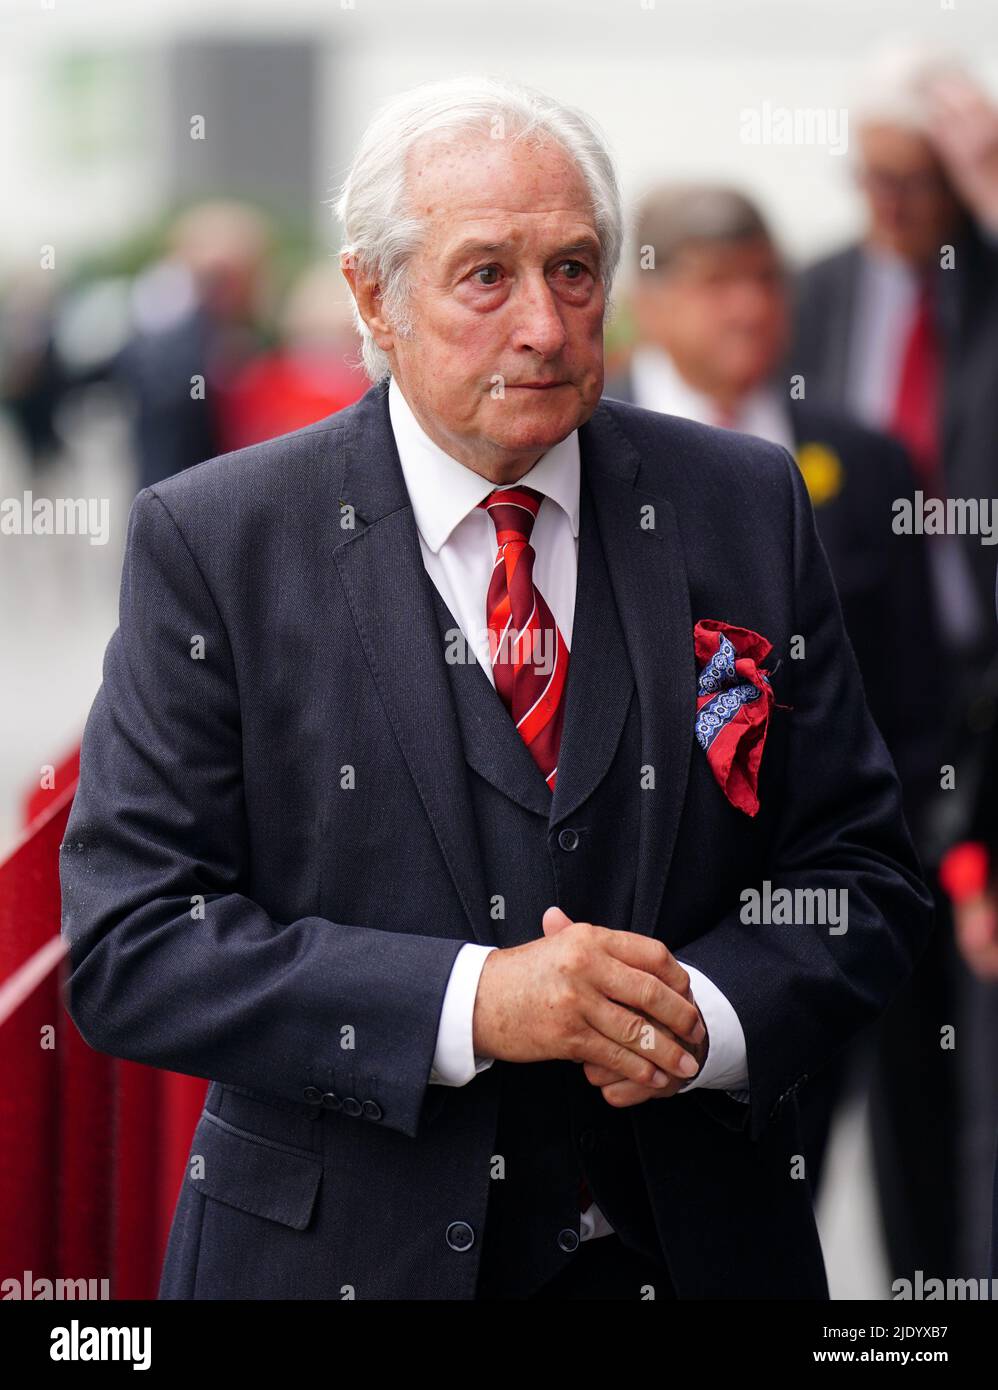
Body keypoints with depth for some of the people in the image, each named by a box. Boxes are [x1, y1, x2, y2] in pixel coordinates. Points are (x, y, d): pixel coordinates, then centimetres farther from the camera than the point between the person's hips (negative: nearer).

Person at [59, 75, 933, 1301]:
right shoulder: (212, 543, -9)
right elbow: (129, 946, -14)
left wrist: (706, 1014, -18)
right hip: (340, 1251, -2)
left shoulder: (745, 509, -1)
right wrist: (470, 1002, -23)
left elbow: (866, 873, 2)